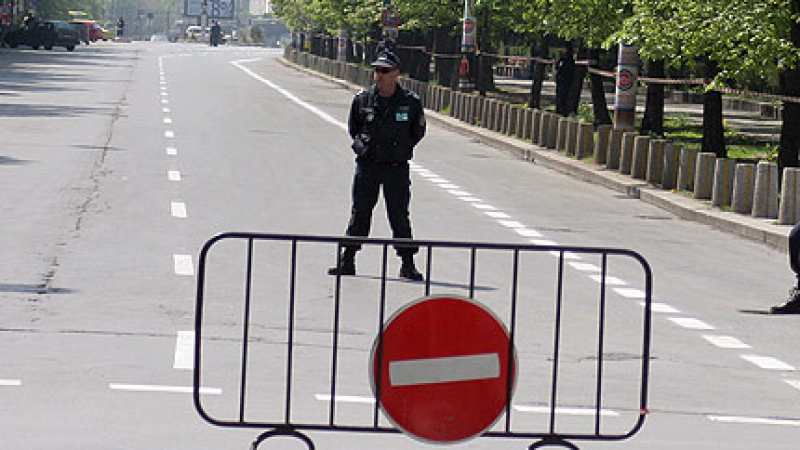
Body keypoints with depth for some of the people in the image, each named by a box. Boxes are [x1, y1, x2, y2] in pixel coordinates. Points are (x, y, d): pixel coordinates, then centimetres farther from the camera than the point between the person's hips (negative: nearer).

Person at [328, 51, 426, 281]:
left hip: (396, 167, -2)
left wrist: (401, 148, 4)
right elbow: (353, 128, 16)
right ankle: (347, 261, 13)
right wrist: (362, 144, 5)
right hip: (367, 165, 2)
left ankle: (407, 264, 8)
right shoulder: (362, 100, 1)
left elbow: (418, 131, 10)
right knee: (359, 214, 6)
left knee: (400, 216, 0)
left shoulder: (410, 102, -4)